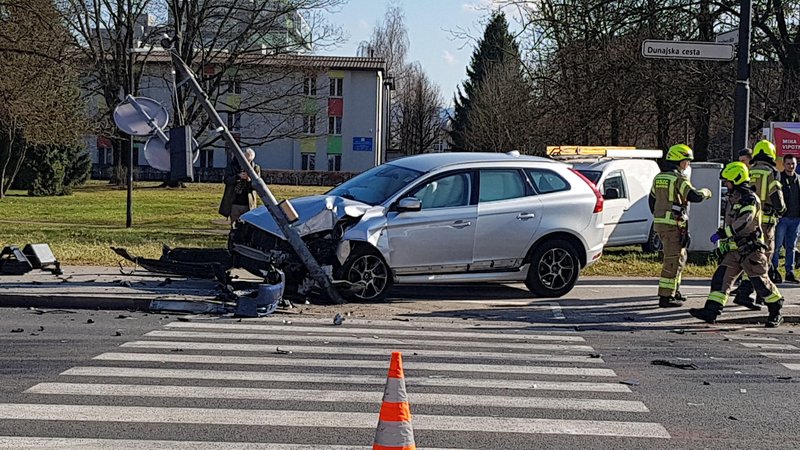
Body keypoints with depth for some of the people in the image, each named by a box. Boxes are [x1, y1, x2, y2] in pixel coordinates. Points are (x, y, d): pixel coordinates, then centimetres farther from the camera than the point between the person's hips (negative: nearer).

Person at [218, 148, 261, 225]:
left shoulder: (255, 168, 4)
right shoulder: (232, 165, 4)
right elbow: (226, 180, -5)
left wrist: (250, 180, -21)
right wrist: (238, 176, -22)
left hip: (248, 204, -1)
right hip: (234, 203, 1)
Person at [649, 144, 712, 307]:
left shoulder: (658, 178, 14)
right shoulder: (678, 178, -13)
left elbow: (652, 200, 21)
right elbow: (695, 196, -20)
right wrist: (705, 192, 1)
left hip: (660, 223, 9)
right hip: (674, 225, -9)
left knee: (680, 256, 21)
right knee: (673, 260, -5)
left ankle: (673, 290, 27)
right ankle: (665, 296, -6)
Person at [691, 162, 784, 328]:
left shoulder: (750, 199, -14)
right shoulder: (732, 198, 16)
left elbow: (741, 224, -26)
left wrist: (721, 233, -23)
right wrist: (723, 244, 25)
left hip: (751, 249, -8)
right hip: (734, 249, 8)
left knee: (760, 281, -1)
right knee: (721, 277, -4)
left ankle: (776, 313, 16)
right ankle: (711, 311, -9)